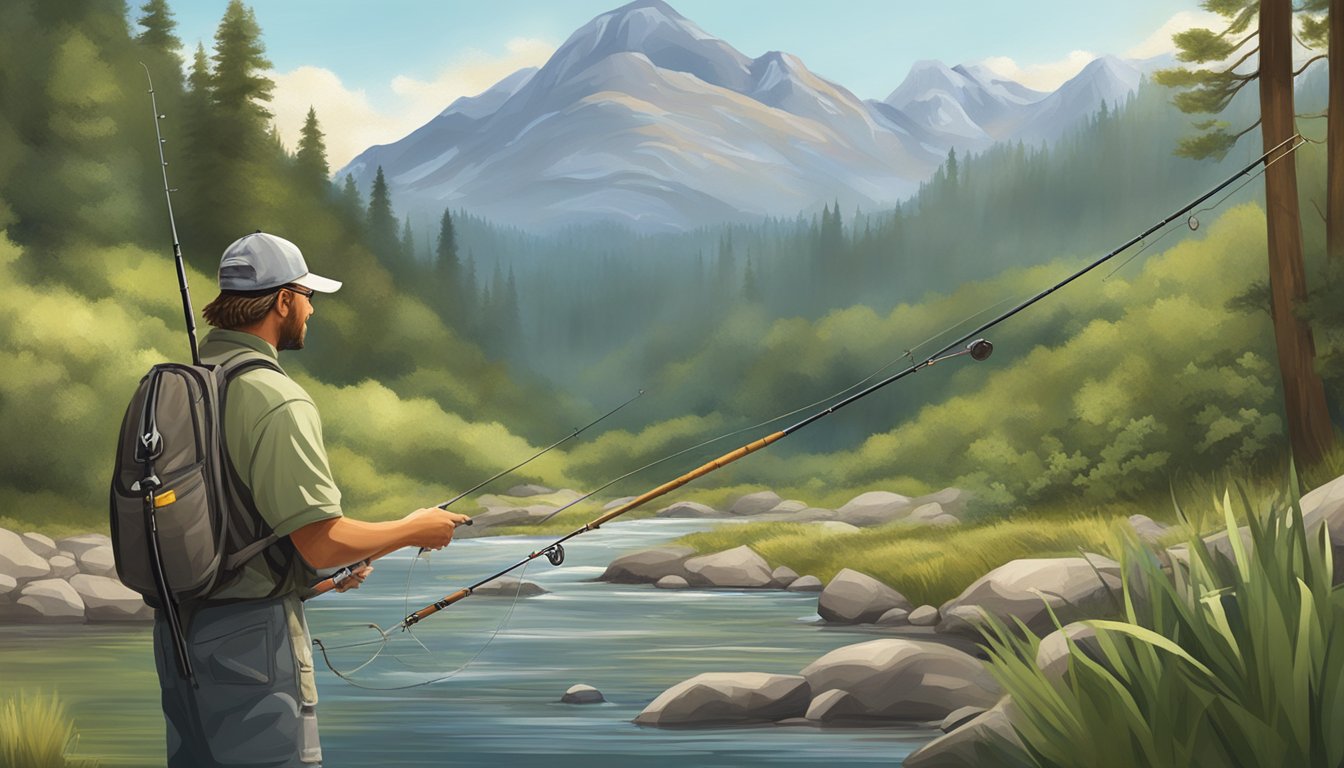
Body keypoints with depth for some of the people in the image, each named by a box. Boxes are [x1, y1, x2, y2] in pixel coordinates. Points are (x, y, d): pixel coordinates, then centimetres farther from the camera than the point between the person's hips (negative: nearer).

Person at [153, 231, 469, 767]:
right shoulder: (277, 401, -18)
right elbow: (322, 542, -21)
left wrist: (332, 562, 19)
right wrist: (414, 529, -4)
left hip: (175, 627, 9)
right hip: (249, 636, -9)